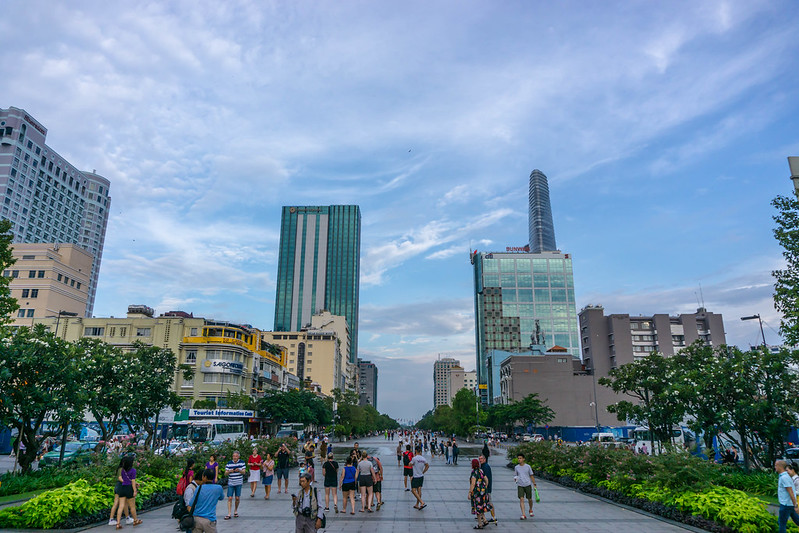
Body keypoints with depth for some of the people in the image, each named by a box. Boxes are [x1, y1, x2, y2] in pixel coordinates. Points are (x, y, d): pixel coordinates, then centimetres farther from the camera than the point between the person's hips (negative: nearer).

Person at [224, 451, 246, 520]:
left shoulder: (242, 462, 0)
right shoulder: (229, 464, 0)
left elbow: (243, 472, -2)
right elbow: (225, 473, 1)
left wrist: (239, 470, -23)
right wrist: (229, 471, -21)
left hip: (238, 483, 0)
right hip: (231, 483, 0)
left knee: (237, 498, 5)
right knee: (230, 498, -6)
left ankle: (235, 511, 26)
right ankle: (229, 514, -3)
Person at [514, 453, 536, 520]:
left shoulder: (528, 466, -2)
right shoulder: (516, 467, 2)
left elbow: (531, 476, 5)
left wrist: (534, 484, 1)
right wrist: (515, 478, -10)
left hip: (528, 485, -1)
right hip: (520, 485, 1)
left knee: (529, 499, 9)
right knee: (521, 499, -13)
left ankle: (531, 510, 39)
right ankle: (523, 515, -13)